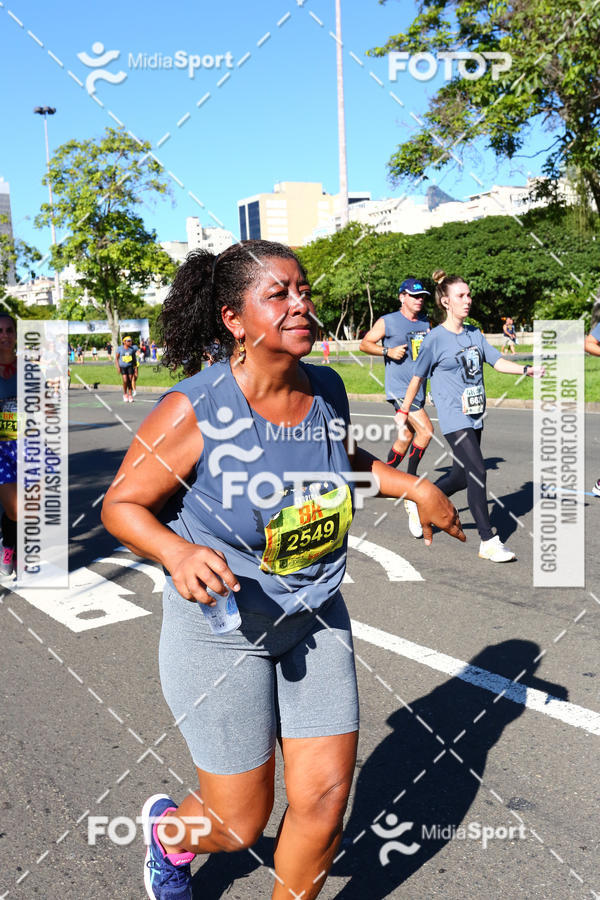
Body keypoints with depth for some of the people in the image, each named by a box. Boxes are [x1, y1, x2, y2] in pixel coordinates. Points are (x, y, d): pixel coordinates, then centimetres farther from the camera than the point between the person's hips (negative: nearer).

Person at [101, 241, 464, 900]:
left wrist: (415, 487, 6)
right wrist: (177, 551, -31)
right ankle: (168, 829, 47)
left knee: (324, 801, 7)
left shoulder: (327, 391, -4)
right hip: (220, 631, -5)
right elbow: (120, 504, -13)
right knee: (240, 825, 10)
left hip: (315, 620, 5)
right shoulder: (193, 411, -21)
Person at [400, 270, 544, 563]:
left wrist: (527, 369, -6)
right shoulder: (436, 338, -8)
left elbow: (496, 361, 10)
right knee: (477, 472, -13)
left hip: (475, 417, 7)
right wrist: (404, 412, 5)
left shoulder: (474, 333, 10)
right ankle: (488, 542, -6)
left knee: (462, 476, 11)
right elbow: (417, 377, 0)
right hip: (454, 419, -7)